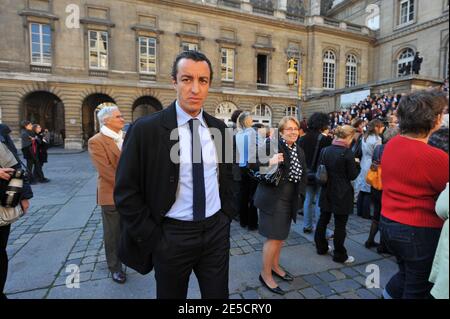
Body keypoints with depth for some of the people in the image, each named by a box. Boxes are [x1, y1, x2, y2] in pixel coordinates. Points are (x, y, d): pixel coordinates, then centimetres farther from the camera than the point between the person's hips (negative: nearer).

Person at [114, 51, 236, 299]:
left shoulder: (219, 128, 0)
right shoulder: (146, 129, -13)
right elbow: (125, 192, -9)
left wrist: (226, 216, 7)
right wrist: (153, 239, -8)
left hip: (216, 231, 4)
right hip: (171, 236, -3)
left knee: (218, 294, 18)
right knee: (170, 295, 19)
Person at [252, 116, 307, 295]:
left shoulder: (300, 151, 10)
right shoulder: (272, 144, -13)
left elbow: (303, 176, 15)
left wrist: (300, 196, 4)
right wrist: (269, 162, -35)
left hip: (290, 200, 8)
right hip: (273, 198, -7)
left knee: (281, 235, 19)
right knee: (273, 237, -1)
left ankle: (275, 266, 39)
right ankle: (265, 274, 19)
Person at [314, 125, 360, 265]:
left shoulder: (325, 150, 1)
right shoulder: (347, 152, -16)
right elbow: (352, 175, -9)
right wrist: (357, 165, 7)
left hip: (327, 191, 6)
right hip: (342, 194, -6)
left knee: (323, 220, 17)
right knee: (340, 224, 5)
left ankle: (321, 247, 32)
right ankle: (340, 255, 18)